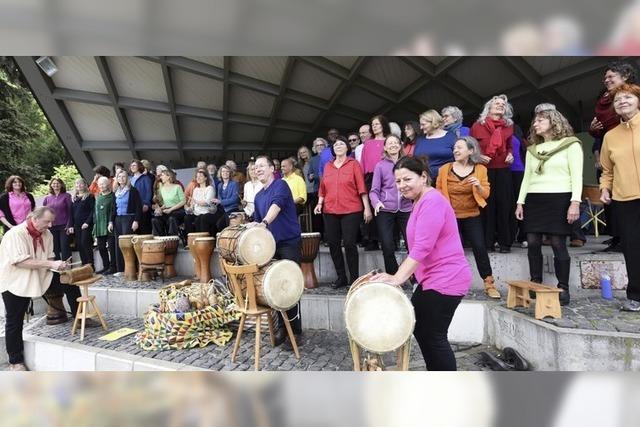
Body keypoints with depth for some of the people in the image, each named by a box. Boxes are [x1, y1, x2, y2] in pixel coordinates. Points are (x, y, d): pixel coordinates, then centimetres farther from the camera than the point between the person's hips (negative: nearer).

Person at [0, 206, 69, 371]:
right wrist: (51, 264, -36)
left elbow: (48, 258, 3)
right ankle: (15, 361, 14)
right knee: (14, 322, 2)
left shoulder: (47, 235, -4)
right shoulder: (16, 234, -25)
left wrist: (57, 265, -18)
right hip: (13, 283, -5)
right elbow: (21, 262, -33)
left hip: (30, 282, 6)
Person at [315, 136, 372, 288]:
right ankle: (341, 277, 17)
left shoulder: (354, 164, 3)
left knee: (349, 243, -7)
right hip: (330, 212, 4)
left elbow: (361, 187, -3)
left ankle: (354, 278, 6)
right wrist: (320, 203, 5)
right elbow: (323, 188, 17)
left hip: (351, 211, -4)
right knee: (333, 244, 5)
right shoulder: (327, 166, 15)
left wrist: (367, 208, -8)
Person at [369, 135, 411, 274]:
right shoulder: (380, 166, 4)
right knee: (388, 248, -4)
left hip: (406, 209, 2)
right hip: (385, 210, -1)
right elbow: (374, 190, 0)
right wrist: (376, 202, -20)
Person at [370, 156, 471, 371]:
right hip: (433, 278, 11)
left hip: (446, 280, -11)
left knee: (434, 335, 0)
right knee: (418, 327, 19)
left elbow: (422, 248, -26)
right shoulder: (421, 202, 13)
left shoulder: (432, 201, -18)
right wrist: (398, 276, 13)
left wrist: (398, 278, -27)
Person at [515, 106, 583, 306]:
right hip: (534, 200, 5)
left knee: (558, 244, -6)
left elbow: (576, 176, -4)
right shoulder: (532, 149, 19)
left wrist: (575, 202, -14)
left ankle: (563, 289, 3)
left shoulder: (571, 144, 4)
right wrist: (520, 201, 10)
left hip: (559, 199, -5)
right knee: (533, 243, 1)